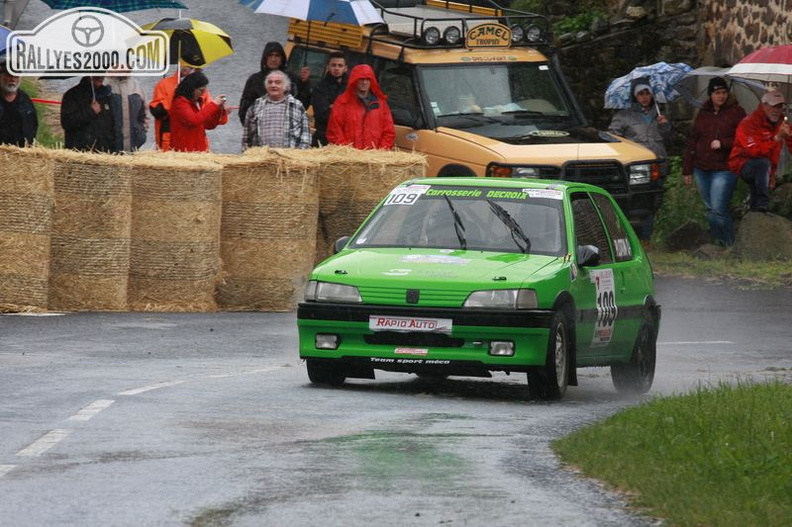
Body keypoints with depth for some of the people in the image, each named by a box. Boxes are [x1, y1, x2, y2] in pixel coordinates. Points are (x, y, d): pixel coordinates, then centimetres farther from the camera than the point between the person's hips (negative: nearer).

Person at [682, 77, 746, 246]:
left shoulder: (736, 112, -1)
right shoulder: (703, 114, 13)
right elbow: (692, 142, 16)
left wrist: (723, 143, -14)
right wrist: (687, 170, 14)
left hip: (724, 170, -6)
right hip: (702, 169, 6)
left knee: (718, 210, -14)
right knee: (710, 210, 9)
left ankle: (729, 245, -4)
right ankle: (717, 244, 17)